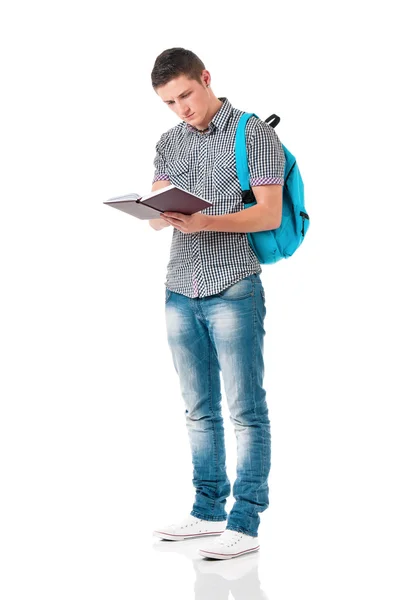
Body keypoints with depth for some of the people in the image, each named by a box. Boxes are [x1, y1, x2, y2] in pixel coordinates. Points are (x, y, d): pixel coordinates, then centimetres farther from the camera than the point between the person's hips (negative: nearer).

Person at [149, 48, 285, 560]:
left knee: (246, 410, -3)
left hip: (233, 289, -5)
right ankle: (208, 510, 20)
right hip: (180, 291, 6)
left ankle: (245, 523, 0)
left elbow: (269, 214, -9)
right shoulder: (168, 144, 16)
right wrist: (162, 214, -14)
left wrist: (205, 222, -22)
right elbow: (156, 216, 11)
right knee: (199, 411, 10)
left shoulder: (254, 133, -1)